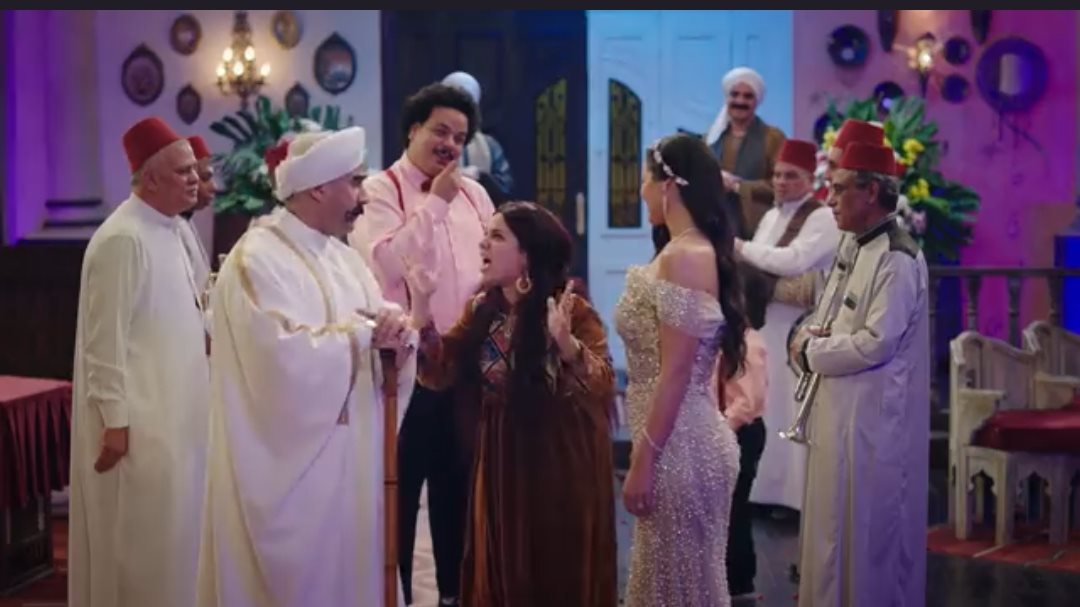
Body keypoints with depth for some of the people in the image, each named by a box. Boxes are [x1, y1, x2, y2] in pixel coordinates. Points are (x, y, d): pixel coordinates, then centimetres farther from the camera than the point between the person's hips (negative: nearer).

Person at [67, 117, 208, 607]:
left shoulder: (165, 230, 10)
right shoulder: (123, 239, -18)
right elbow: (106, 339, -20)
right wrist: (116, 421, -20)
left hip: (170, 413, 9)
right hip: (138, 419, -9)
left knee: (165, 534, 15)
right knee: (142, 539, -1)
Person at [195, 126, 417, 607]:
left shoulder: (344, 258, 12)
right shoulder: (257, 259, -14)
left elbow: (379, 335, 8)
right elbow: (288, 356, -26)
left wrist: (398, 335, -15)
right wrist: (362, 332, -16)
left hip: (350, 458, 8)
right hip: (289, 463, -8)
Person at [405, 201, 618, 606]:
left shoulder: (570, 310, -13)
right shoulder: (482, 310, 3)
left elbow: (602, 385, -23)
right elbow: (441, 373, -2)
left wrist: (567, 343, -41)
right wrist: (421, 308, -12)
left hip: (561, 462, -5)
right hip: (502, 459, 5)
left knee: (562, 572, 6)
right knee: (504, 568, 14)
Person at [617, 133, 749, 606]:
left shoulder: (682, 257, -18)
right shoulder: (696, 251, 11)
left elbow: (674, 375, -21)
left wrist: (643, 460, -19)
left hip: (678, 446, -9)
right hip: (681, 441, 9)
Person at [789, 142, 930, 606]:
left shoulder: (897, 260, -16)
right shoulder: (856, 252, 14)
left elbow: (877, 342, -23)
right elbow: (832, 325, 20)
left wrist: (811, 353, -11)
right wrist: (811, 338, -3)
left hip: (873, 418, -9)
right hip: (839, 411, 9)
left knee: (867, 534, 1)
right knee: (835, 528, 16)